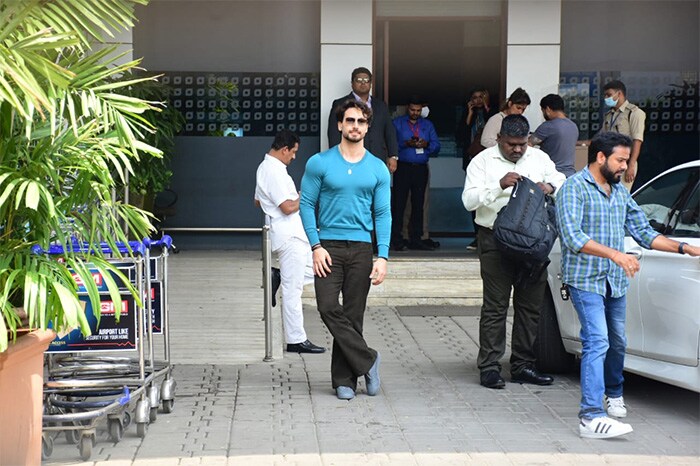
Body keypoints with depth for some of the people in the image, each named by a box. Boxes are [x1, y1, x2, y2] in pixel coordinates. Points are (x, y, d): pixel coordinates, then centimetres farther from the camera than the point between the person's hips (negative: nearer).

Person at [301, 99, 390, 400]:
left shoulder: (378, 169, 6)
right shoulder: (320, 163, 1)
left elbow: (383, 214, 5)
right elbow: (307, 205, 2)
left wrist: (383, 257, -4)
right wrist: (316, 246, -8)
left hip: (361, 248, 1)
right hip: (328, 246, -1)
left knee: (353, 316, 3)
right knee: (328, 308, -15)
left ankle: (344, 379, 13)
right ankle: (367, 360, 1)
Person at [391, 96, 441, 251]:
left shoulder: (427, 125, 18)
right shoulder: (397, 123, 9)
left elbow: (436, 146, 9)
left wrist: (426, 144, -10)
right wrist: (406, 144, -16)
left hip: (421, 169, 3)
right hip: (403, 168, -3)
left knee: (418, 204, 2)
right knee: (399, 203, -7)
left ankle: (415, 239, 6)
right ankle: (397, 239, -5)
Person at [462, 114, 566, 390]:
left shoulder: (539, 158, 13)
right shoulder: (483, 161, 2)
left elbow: (562, 182, 15)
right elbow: (469, 200, -8)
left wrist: (550, 187, -9)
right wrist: (499, 186, -22)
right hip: (496, 241, -4)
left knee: (530, 305, 7)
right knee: (495, 306, -4)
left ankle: (523, 365, 16)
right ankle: (489, 367, 1)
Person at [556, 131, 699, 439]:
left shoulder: (620, 192, 15)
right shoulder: (574, 188, -10)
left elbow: (643, 232, 17)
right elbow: (572, 236, -23)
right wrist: (614, 254, -31)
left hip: (615, 281, 8)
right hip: (585, 279, -8)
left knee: (617, 342, 18)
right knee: (597, 342, -17)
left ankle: (613, 395, 42)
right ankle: (592, 417, -21)